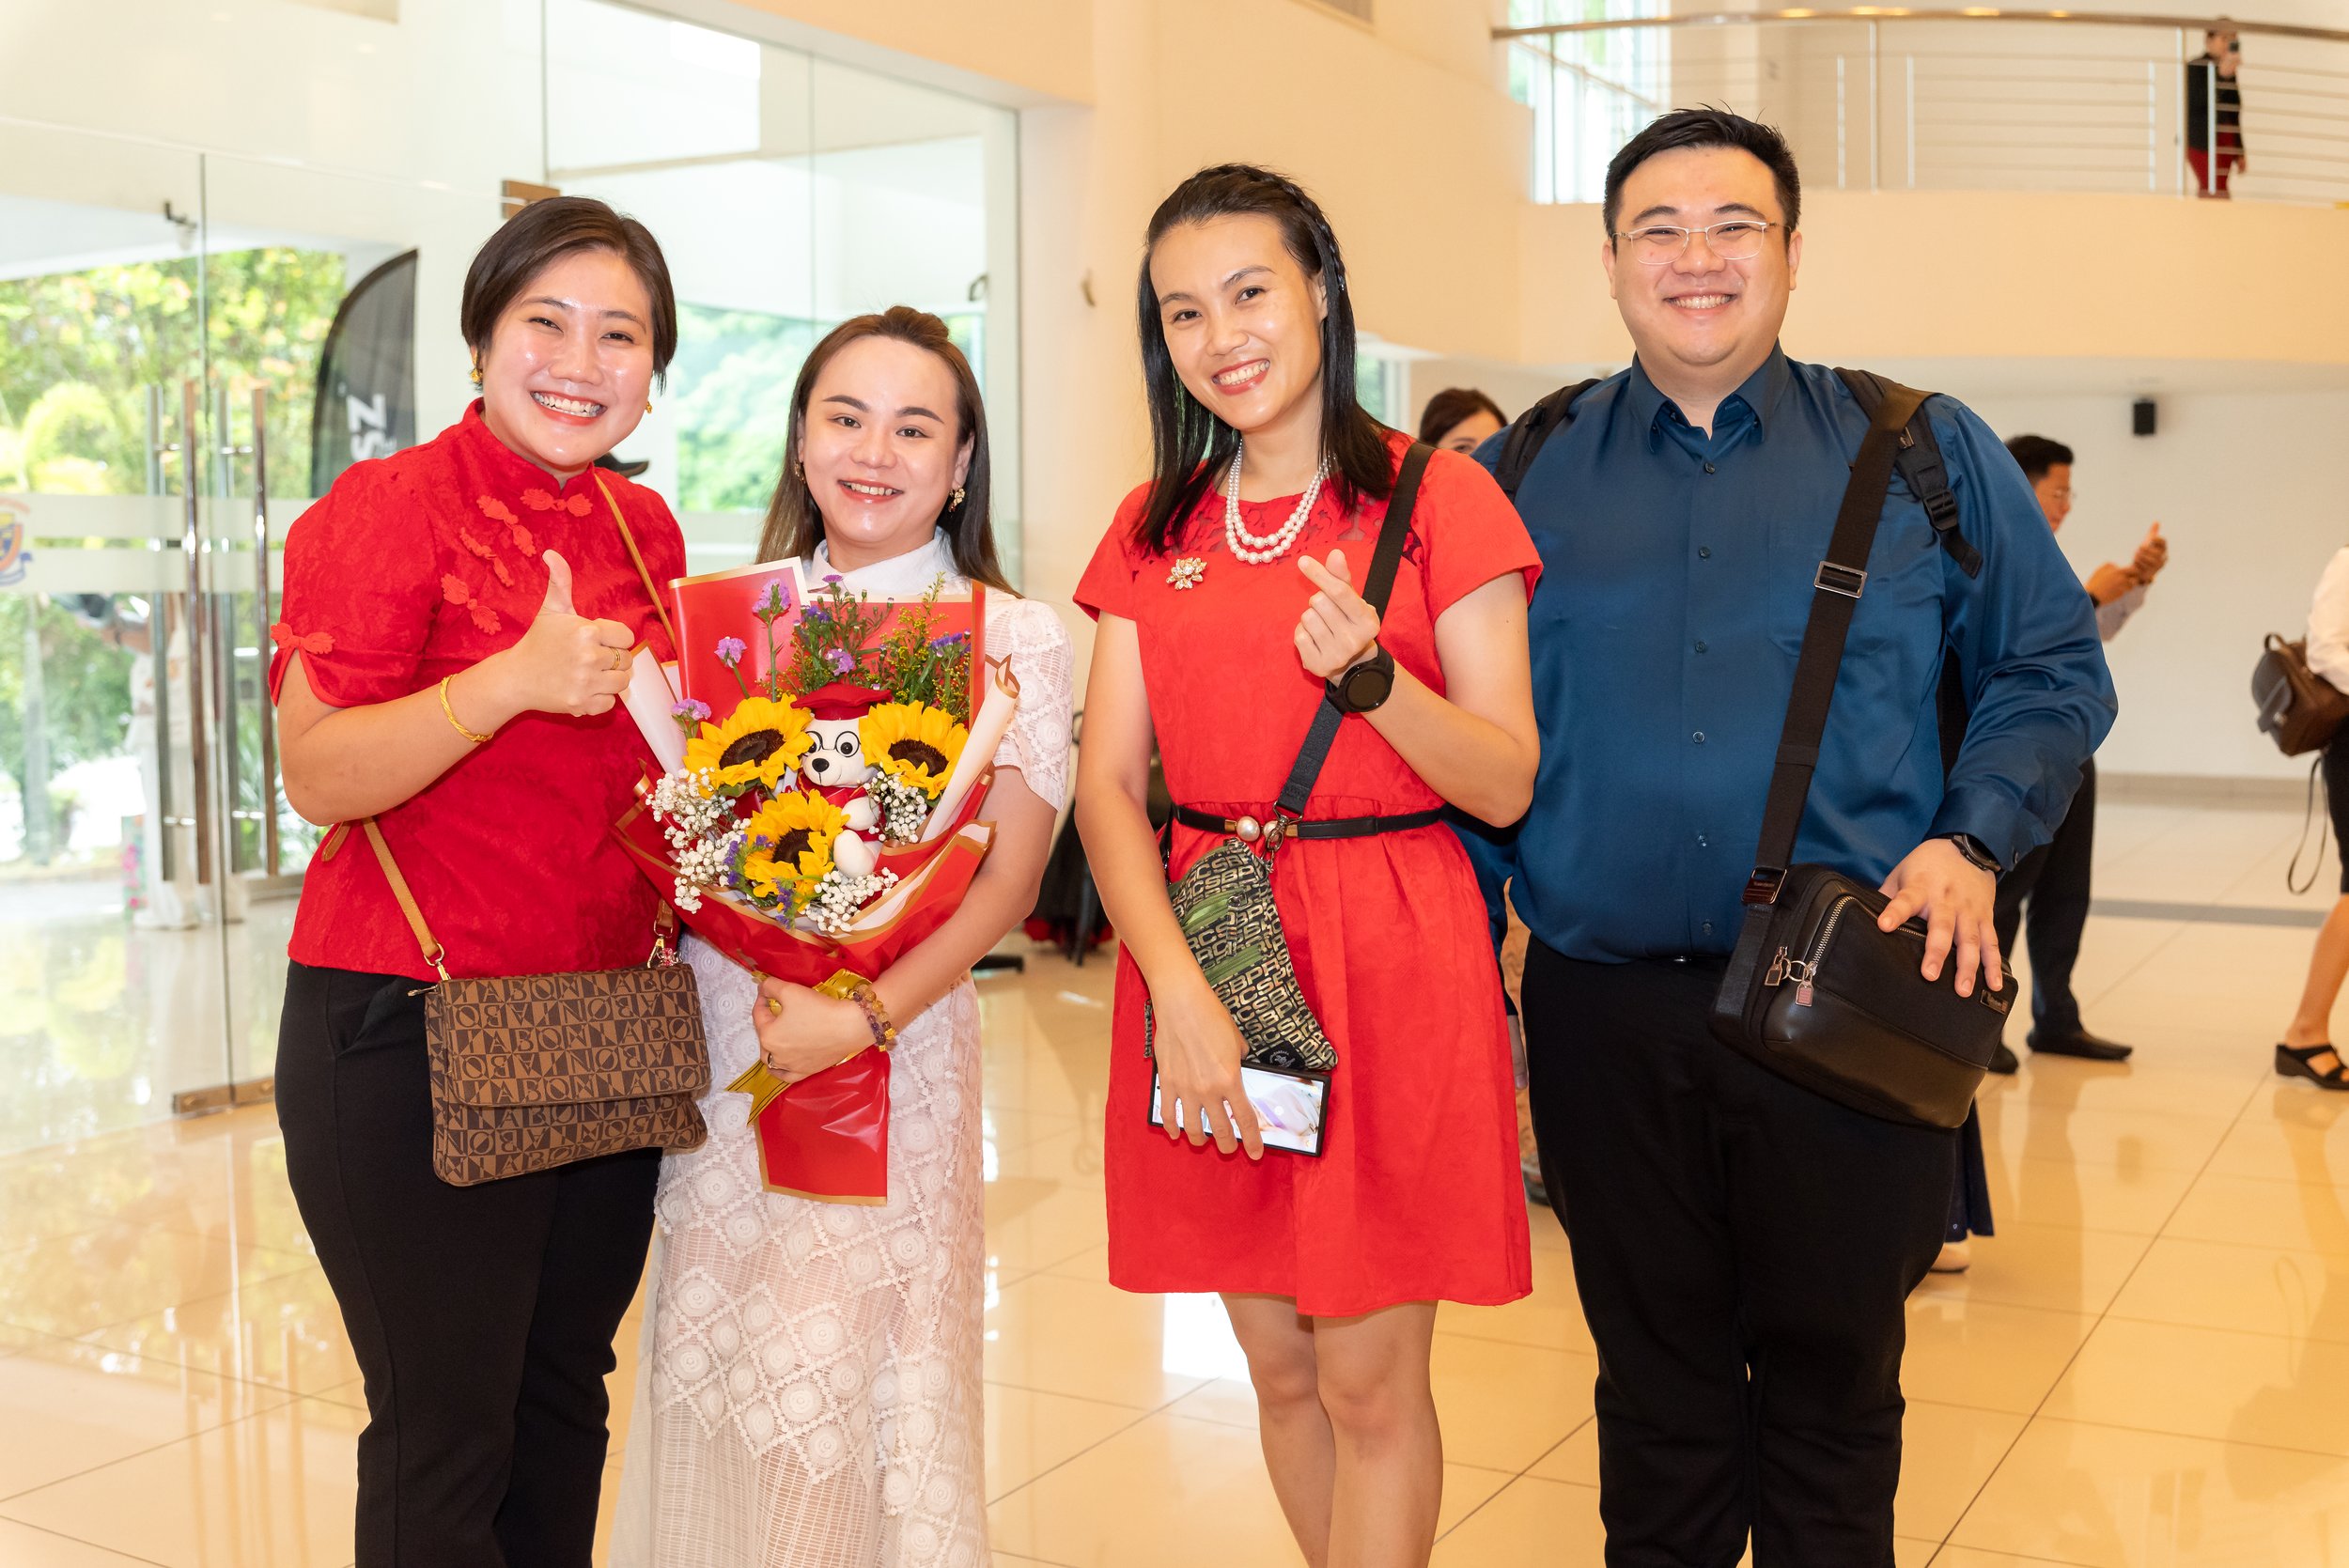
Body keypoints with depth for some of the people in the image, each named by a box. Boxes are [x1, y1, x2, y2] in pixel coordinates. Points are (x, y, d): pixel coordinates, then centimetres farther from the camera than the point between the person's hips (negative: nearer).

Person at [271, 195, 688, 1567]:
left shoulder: (644, 527, 11)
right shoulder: (390, 505, -8)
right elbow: (319, 775, -18)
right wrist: (515, 679, -29)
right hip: (415, 1037, -6)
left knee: (563, 1403, 17)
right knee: (445, 1433, 3)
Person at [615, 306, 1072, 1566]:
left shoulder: (1013, 637, -2)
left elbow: (1007, 875, -7)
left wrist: (866, 1018, -18)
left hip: (893, 1035, -3)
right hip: (719, 1033, 4)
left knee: (844, 1371, -1)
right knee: (709, 1364, 10)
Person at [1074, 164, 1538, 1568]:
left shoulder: (1439, 500, -2)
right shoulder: (1154, 531, 10)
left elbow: (1508, 784, -5)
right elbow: (1109, 781, 2)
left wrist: (1368, 673, -23)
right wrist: (1177, 984, -13)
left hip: (1389, 964, -4)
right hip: (1199, 959, 4)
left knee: (1371, 1383, 2)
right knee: (1279, 1367, 13)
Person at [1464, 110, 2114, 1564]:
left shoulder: (1924, 456, 4)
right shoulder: (1526, 475, 7)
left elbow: (2056, 672, 8)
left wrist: (1971, 842, -7)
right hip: (1606, 1013, 1)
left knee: (1832, 1390, 12)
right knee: (1656, 1390, 14)